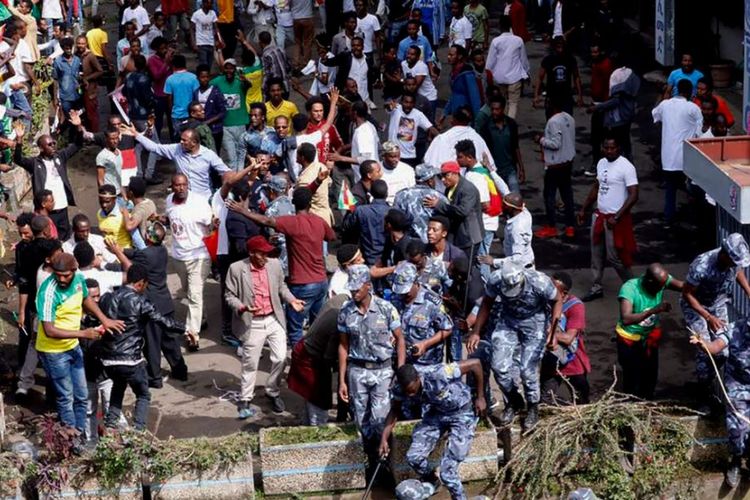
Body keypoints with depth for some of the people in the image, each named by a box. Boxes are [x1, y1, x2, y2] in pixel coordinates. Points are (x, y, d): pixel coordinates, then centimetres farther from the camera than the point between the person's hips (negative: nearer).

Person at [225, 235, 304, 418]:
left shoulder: (274, 264, -1)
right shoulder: (237, 269, -13)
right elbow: (229, 295, -6)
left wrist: (291, 300, -4)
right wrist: (242, 308, -24)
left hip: (274, 320, 3)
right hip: (253, 324, -3)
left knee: (280, 358, 4)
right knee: (250, 363, 6)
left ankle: (273, 392, 27)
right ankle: (245, 400, 22)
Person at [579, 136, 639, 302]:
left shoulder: (626, 167, -18)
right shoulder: (601, 163, 6)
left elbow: (633, 196, -21)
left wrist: (616, 217, -24)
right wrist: (583, 209, 18)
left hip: (616, 219, -7)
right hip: (599, 216, 7)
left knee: (613, 256, -1)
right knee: (597, 254, 13)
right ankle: (596, 288, 25)